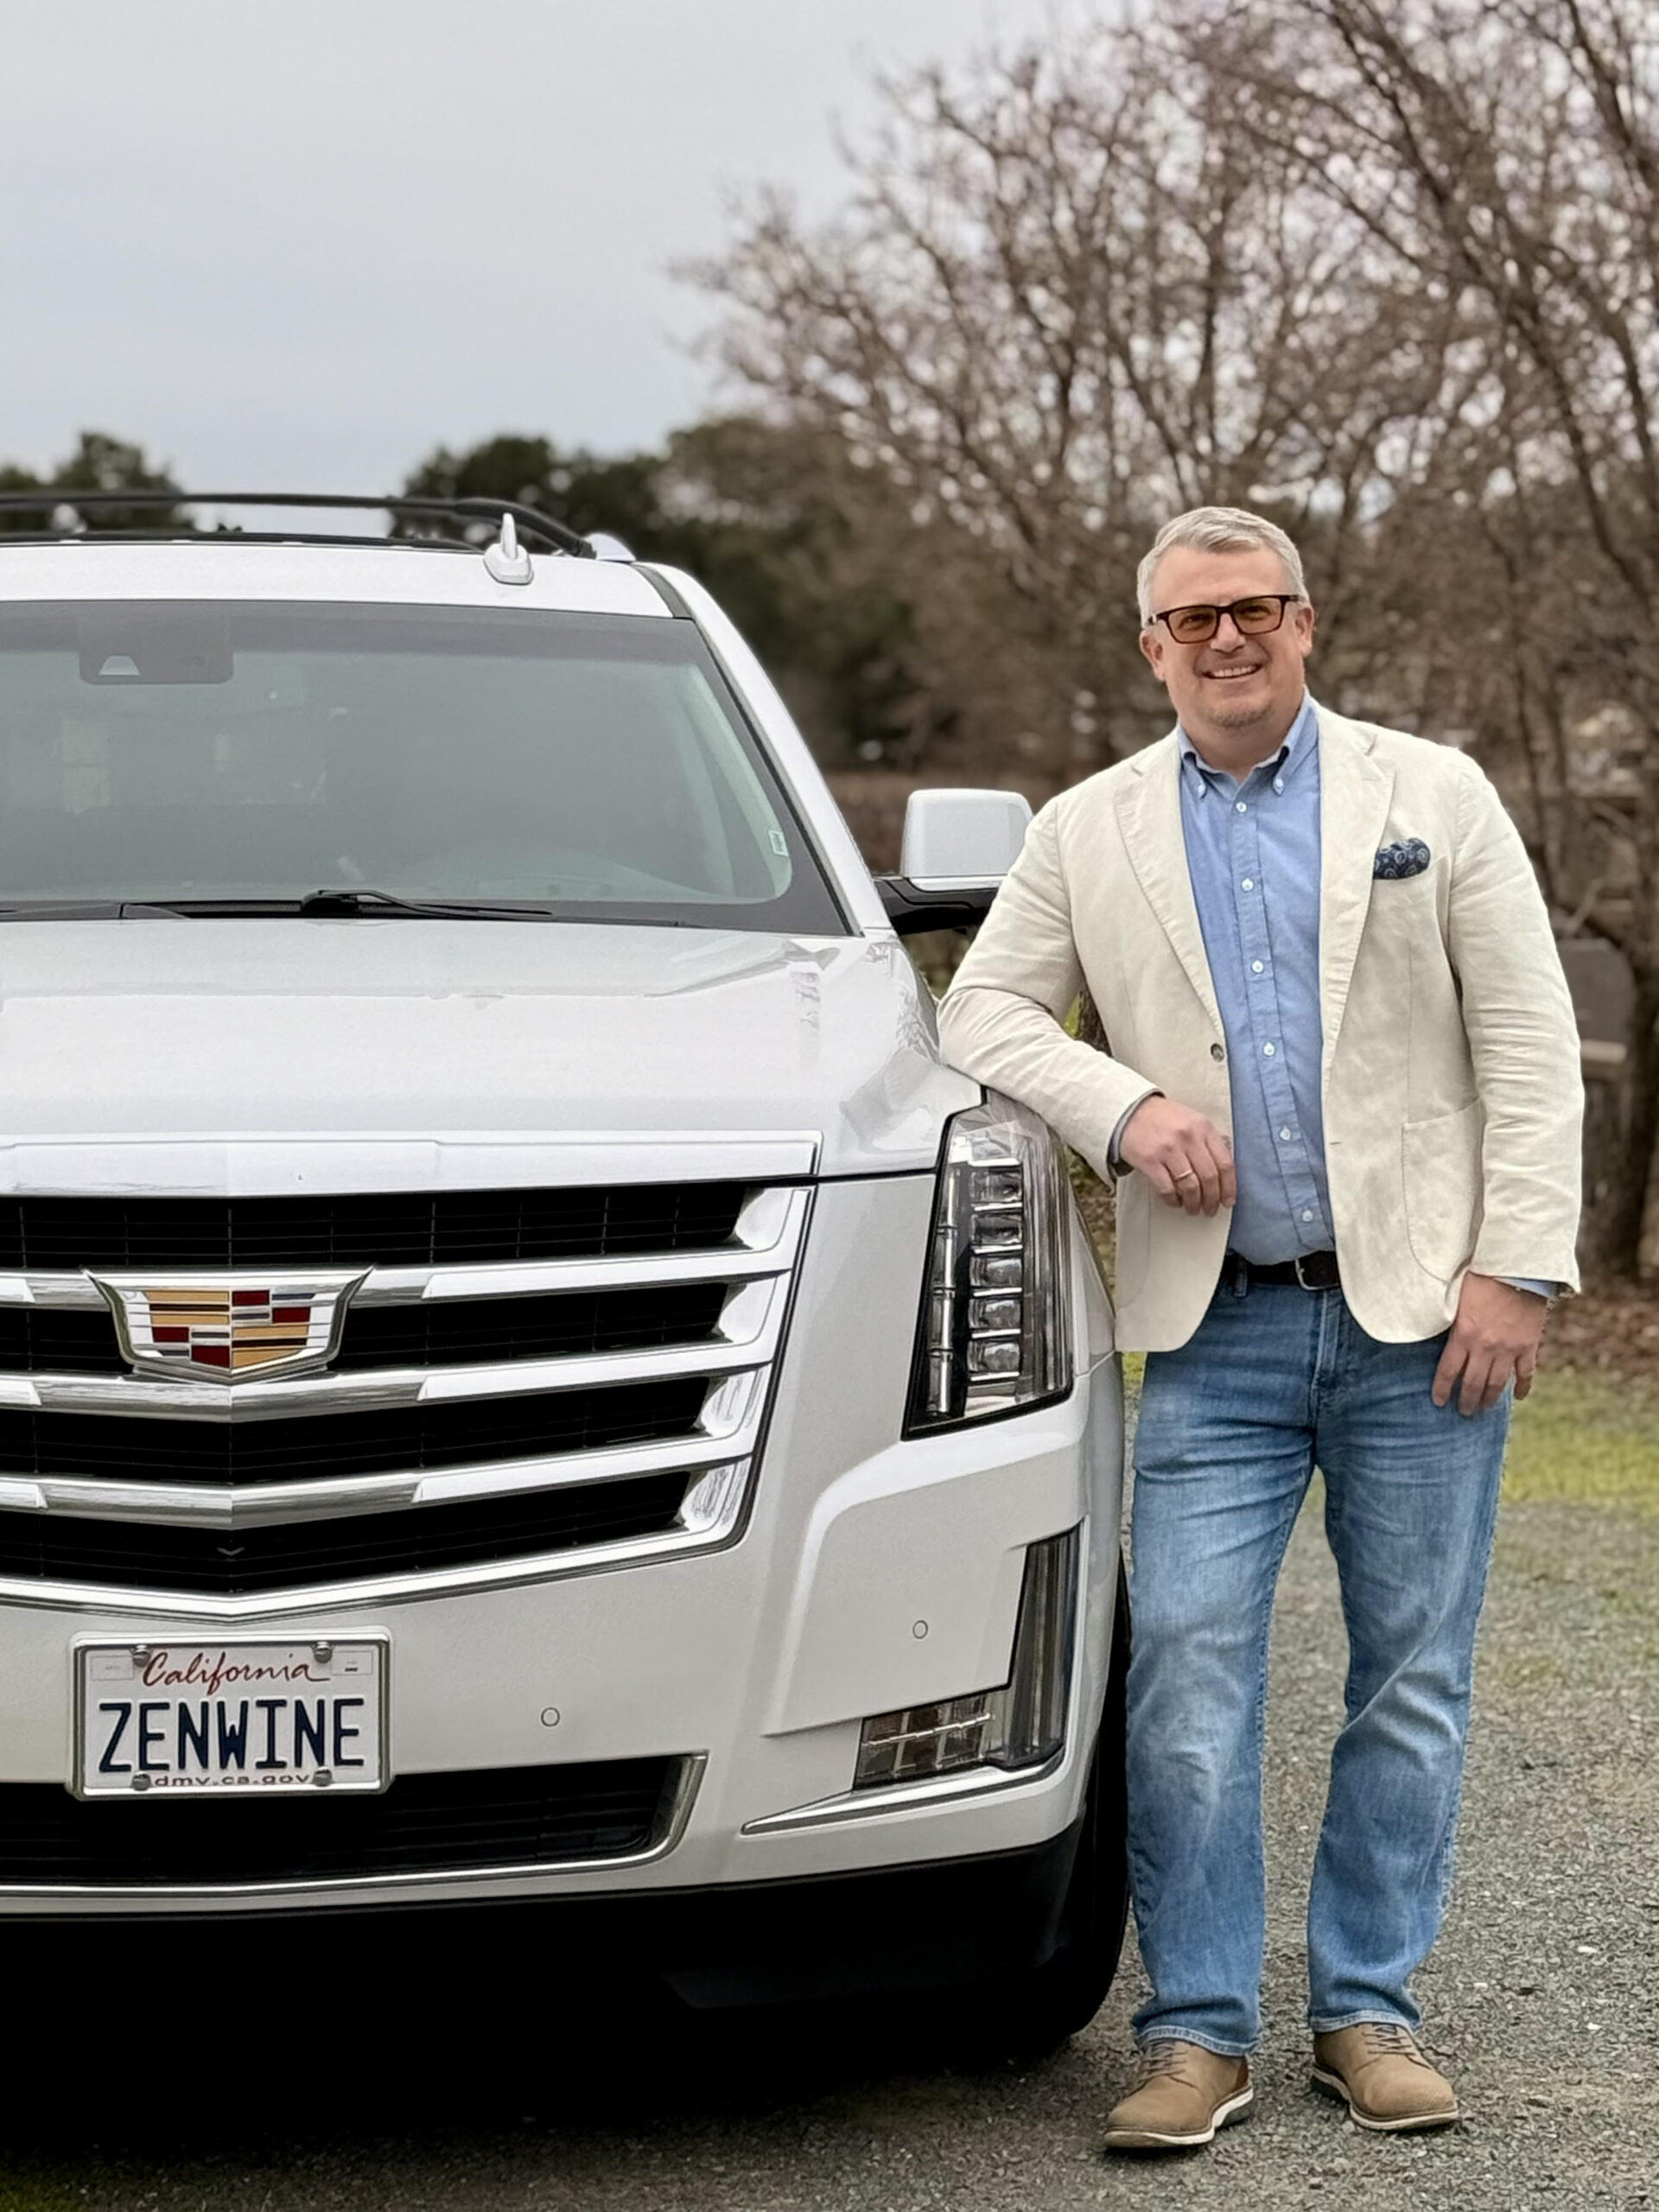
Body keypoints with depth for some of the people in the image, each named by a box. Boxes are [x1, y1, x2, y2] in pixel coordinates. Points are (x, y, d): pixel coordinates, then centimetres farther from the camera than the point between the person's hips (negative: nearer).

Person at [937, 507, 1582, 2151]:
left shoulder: (1432, 795, 4)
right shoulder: (1088, 832, 9)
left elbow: (1528, 1048, 1)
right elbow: (982, 1010, 9)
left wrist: (1515, 1270, -7)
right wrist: (1123, 1108, -9)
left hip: (1419, 1310, 0)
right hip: (1216, 1333, 1)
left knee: (1411, 1679, 5)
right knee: (1187, 1670, -7)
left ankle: (1368, 2012, 16)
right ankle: (1196, 2031, 2)